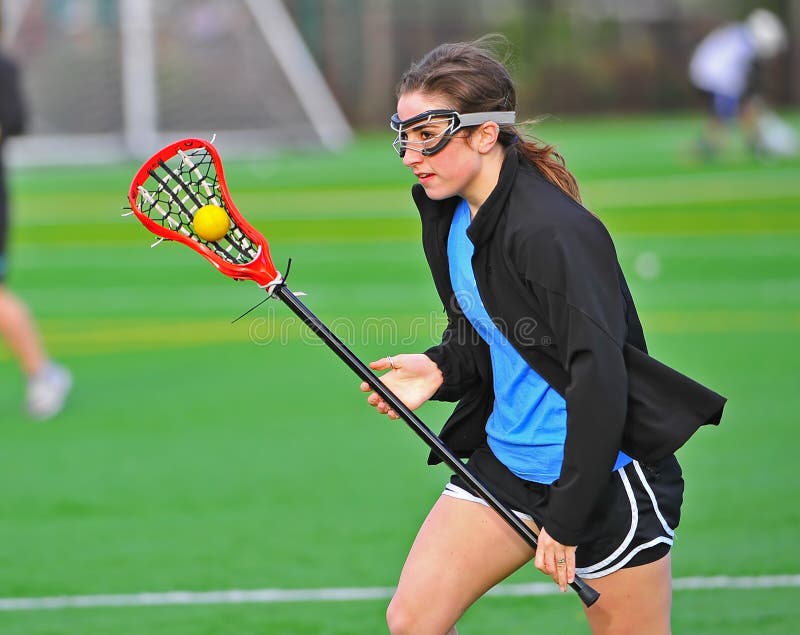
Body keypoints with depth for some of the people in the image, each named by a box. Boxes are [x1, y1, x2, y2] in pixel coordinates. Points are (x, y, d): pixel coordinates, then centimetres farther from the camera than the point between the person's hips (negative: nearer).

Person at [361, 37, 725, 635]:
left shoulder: (551, 232, -24)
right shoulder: (447, 215, 5)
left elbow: (598, 379, -27)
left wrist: (566, 520, -23)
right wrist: (441, 368, -4)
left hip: (606, 472, -8)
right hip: (505, 462, 9)